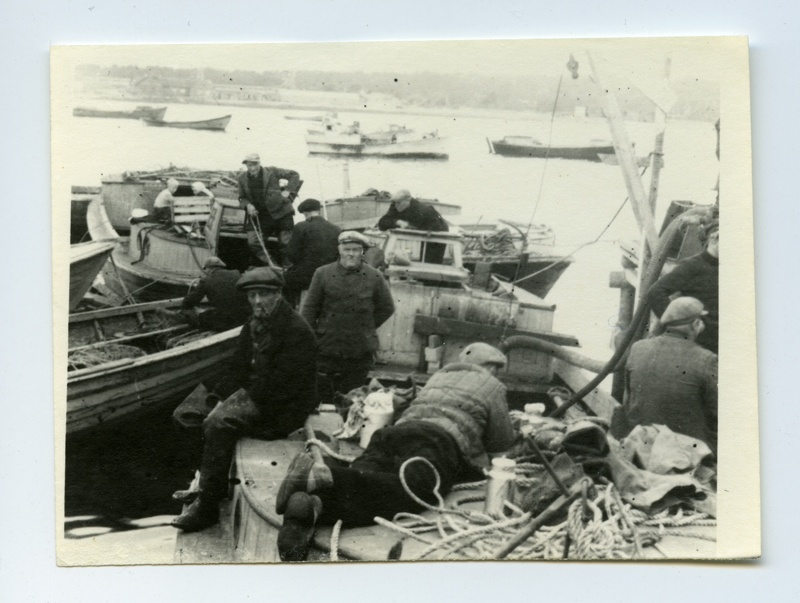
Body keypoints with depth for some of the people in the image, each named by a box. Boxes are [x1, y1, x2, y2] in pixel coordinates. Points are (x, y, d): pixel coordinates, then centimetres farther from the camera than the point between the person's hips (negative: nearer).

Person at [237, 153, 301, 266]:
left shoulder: (272, 172, -4)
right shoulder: (242, 178, 6)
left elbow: (294, 175, 5)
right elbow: (242, 197, 16)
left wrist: (287, 191, -6)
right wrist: (247, 205, -6)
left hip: (281, 214, -2)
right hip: (259, 216, 3)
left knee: (285, 243, -3)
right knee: (253, 242, -15)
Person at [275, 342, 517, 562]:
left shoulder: (438, 376, 41)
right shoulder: (492, 385, 23)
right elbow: (501, 441, 22)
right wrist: (514, 433, 46)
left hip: (393, 432, 7)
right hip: (438, 440, -7)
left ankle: (314, 505, -53)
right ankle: (320, 475, -56)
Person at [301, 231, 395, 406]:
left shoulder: (374, 278, -1)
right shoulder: (323, 274, 0)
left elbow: (387, 308, 11)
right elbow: (309, 309, 3)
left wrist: (366, 327, 4)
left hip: (360, 353, 0)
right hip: (325, 350, 0)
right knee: (322, 398, 6)